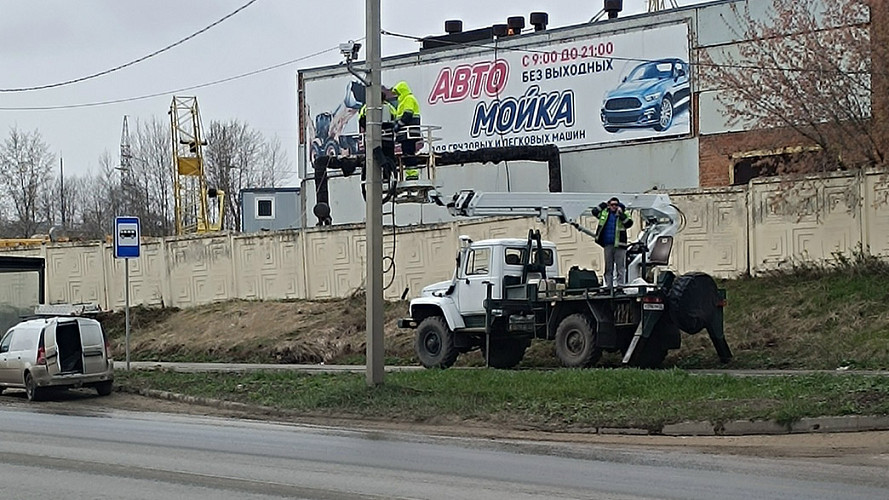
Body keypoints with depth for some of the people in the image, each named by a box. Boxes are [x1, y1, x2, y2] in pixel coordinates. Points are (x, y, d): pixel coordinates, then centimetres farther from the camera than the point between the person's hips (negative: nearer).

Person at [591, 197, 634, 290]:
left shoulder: (623, 214, 1)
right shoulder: (605, 213, 10)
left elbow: (629, 223, -12)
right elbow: (594, 211, 10)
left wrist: (621, 215, -21)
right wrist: (603, 205, 5)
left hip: (619, 244, -3)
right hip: (608, 244, 3)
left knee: (620, 266, -4)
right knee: (608, 267, 8)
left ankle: (620, 285, -4)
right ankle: (609, 286, 13)